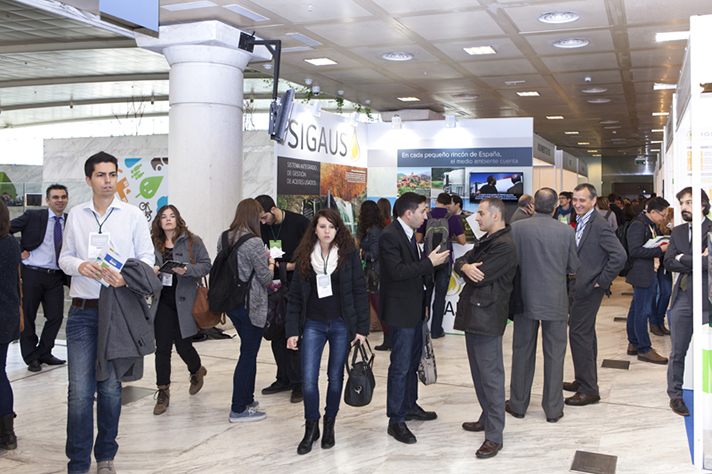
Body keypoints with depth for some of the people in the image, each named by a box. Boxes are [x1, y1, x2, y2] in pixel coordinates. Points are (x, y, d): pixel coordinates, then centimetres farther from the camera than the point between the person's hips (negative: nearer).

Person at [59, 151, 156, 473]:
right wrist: (80, 265, -9)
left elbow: (147, 257, 4)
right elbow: (64, 258, 14)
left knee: (110, 387, 5)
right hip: (82, 312, 1)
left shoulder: (133, 215, 5)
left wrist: (125, 276, -15)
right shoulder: (75, 216, 10)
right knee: (79, 389, -2)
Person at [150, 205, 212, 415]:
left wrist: (187, 270, -18)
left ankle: (197, 371, 36)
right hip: (162, 301, 3)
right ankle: (163, 393, 10)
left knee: (183, 346, 2)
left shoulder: (192, 241, 1)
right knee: (162, 347, 0)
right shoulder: (154, 244, 10)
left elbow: (206, 265, -3)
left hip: (184, 301, -2)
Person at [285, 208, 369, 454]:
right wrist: (292, 331, -1)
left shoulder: (349, 254, -3)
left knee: (335, 377, 9)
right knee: (308, 379, -5)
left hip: (341, 324, -1)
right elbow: (295, 296, 5)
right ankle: (311, 427, 15)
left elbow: (359, 291, -2)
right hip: (313, 325, 1)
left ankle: (329, 424, 27)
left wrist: (362, 328, -6)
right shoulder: (304, 256, 3)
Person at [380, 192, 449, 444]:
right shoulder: (390, 235, -19)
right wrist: (429, 263, -24)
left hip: (414, 308, 10)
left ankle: (410, 406, 35)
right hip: (401, 309, -10)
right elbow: (397, 271, -28)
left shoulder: (409, 233, 10)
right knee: (400, 366, -4)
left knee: (413, 360, 20)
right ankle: (396, 421, 6)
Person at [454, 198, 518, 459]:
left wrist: (469, 269, 1)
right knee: (478, 372, 18)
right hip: (472, 314, 10)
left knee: (490, 375, -6)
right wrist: (465, 266, -13)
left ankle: (494, 436, 0)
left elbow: (479, 278, -21)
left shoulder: (504, 246, -17)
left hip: (487, 317, -10)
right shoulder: (486, 240, 16)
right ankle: (487, 419, 32)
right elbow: (461, 262, 10)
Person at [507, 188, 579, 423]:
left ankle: (518, 404, 22)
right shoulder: (566, 231, -7)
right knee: (554, 355, 9)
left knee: (522, 352, 12)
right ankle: (553, 409, 17)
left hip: (526, 299, 0)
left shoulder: (517, 228, -9)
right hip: (555, 302, 0)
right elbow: (573, 267, 1)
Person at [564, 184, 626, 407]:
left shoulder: (600, 225, -18)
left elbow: (619, 255, -25)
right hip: (578, 286, 10)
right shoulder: (580, 222, 11)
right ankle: (584, 380, 30)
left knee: (579, 334, -7)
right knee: (586, 334, 17)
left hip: (588, 288, -10)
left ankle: (589, 390, 1)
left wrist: (602, 281, -18)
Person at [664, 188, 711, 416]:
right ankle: (675, 395, 21)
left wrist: (683, 258, -8)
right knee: (677, 352, 9)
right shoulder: (677, 232, 13)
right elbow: (669, 262, 3)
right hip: (682, 299, 4)